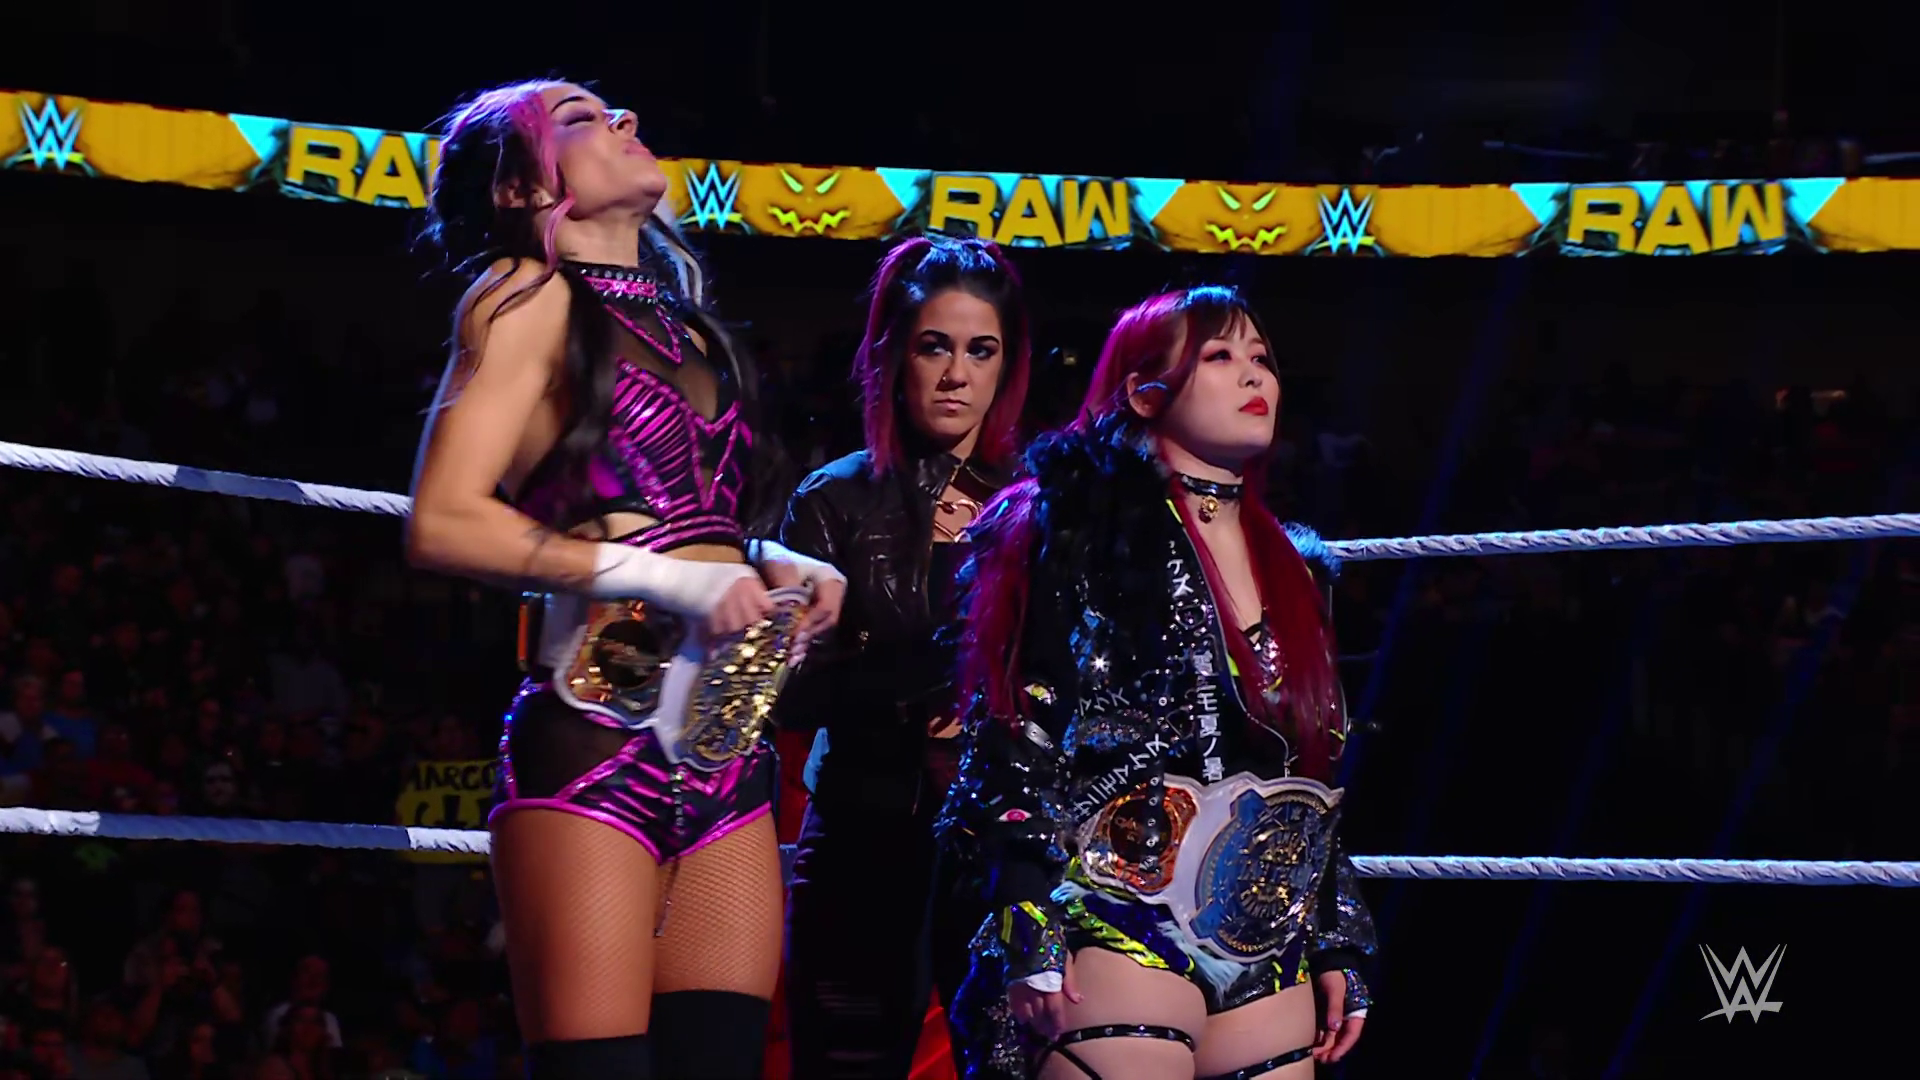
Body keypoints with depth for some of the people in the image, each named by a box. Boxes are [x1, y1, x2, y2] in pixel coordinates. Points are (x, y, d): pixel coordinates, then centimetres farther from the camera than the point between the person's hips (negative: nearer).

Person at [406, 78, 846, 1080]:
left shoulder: (677, 315, 21)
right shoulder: (533, 296, 0)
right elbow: (444, 522, -10)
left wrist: (767, 566, 4)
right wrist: (672, 582, -14)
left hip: (721, 747, 7)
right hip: (597, 735, -7)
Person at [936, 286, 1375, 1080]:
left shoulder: (1284, 565, 18)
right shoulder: (1089, 527, -1)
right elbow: (1022, 728, -8)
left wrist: (1338, 945, 17)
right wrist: (1026, 925, -16)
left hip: (1271, 958, 6)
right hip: (1123, 931, -6)